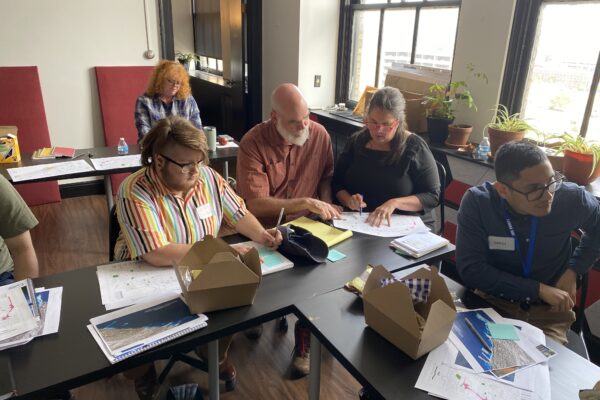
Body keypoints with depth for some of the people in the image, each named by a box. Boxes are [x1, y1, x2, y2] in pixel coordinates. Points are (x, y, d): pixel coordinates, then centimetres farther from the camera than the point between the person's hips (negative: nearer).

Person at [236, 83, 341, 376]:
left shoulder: (319, 134, -3)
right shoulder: (253, 143, -15)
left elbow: (326, 176, 14)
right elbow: (255, 204, -21)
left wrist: (325, 204, -4)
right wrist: (306, 203, -27)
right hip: (264, 229, -1)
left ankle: (304, 341, 1)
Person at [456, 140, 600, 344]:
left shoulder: (571, 198, -14)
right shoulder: (476, 202, -21)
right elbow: (470, 269, -21)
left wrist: (573, 271, -4)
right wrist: (539, 289, -20)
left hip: (550, 311, 1)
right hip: (493, 302, -1)